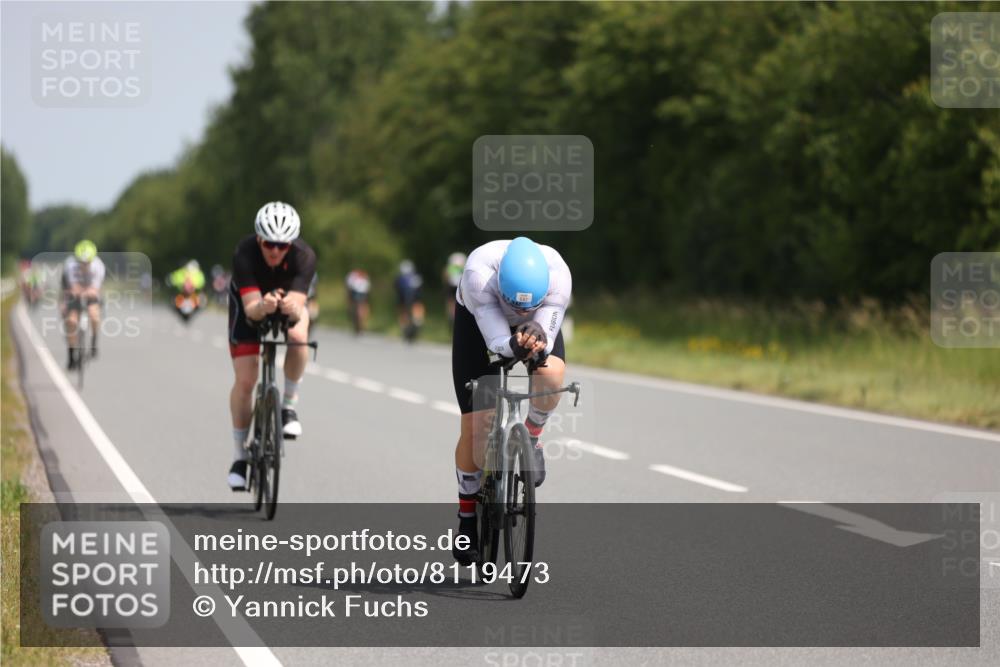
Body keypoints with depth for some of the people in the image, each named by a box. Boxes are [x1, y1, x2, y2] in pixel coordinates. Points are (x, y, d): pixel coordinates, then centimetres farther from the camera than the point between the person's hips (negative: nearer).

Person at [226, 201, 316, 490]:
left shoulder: (304, 256, -34)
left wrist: (293, 310, -65)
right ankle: (240, 455, 7)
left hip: (288, 303, 1)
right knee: (244, 381, -9)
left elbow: (297, 307, -42)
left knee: (298, 335, -34)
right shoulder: (245, 253, -35)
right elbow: (251, 308, -41)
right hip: (250, 304, -1)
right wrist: (263, 306, -64)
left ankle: (289, 406, -12)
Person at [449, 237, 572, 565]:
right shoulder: (479, 273, -43)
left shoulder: (558, 276, -38)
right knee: (474, 425, -6)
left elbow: (546, 336, -36)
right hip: (478, 319, -1)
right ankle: (467, 517, 13)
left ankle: (531, 438, -2)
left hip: (538, 323, 1)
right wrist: (513, 347, -64)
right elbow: (496, 341, -43)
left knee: (552, 371, -33)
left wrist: (538, 345, -59)